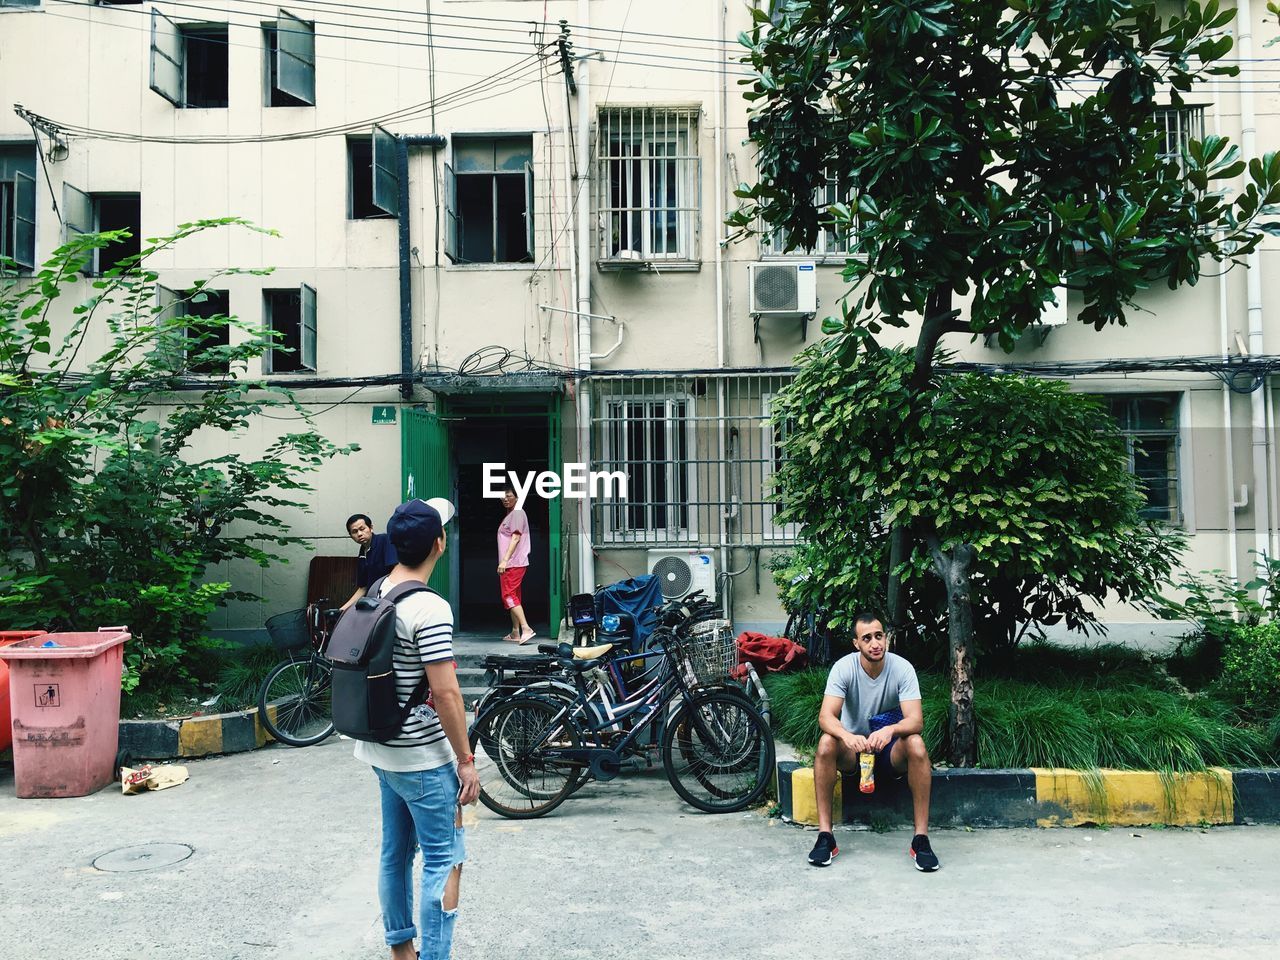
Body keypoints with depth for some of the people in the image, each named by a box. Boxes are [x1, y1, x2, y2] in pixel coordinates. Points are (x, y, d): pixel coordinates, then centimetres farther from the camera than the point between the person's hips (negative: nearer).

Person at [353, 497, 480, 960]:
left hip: (381, 750, 9)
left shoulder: (375, 593, 2)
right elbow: (445, 692, -22)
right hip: (423, 758, -9)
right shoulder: (430, 608, -22)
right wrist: (466, 760, -15)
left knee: (396, 852, 18)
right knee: (444, 860, 2)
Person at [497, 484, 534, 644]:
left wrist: (504, 560, -24)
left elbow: (516, 538, -19)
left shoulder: (517, 513, -9)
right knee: (513, 596, 12)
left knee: (509, 595, -15)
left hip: (513, 563, -10)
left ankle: (526, 628, -21)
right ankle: (515, 633, 17)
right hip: (510, 563, 10)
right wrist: (504, 561, 18)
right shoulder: (509, 515, 20)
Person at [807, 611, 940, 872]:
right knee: (826, 743, -32)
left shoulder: (902, 668, -15)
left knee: (916, 745, -32)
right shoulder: (844, 668, -15)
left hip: (890, 751, 0)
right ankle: (825, 836, -25)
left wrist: (890, 730, -47)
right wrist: (846, 736, -48)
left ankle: (921, 838, -24)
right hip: (852, 748, 0)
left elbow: (916, 720, -24)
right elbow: (826, 716, -25)